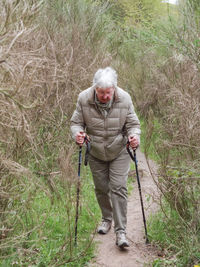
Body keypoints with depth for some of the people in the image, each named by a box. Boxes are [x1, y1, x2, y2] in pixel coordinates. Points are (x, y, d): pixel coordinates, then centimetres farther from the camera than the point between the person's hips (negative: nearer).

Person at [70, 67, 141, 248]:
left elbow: (132, 124, -8)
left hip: (119, 152, -2)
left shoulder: (124, 99, -17)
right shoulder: (84, 99, -17)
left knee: (118, 188, -9)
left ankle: (121, 231, -4)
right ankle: (107, 219, 39)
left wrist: (134, 136, -29)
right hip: (96, 153, 2)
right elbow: (76, 122, -7)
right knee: (101, 188, 12)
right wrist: (77, 133, -29)